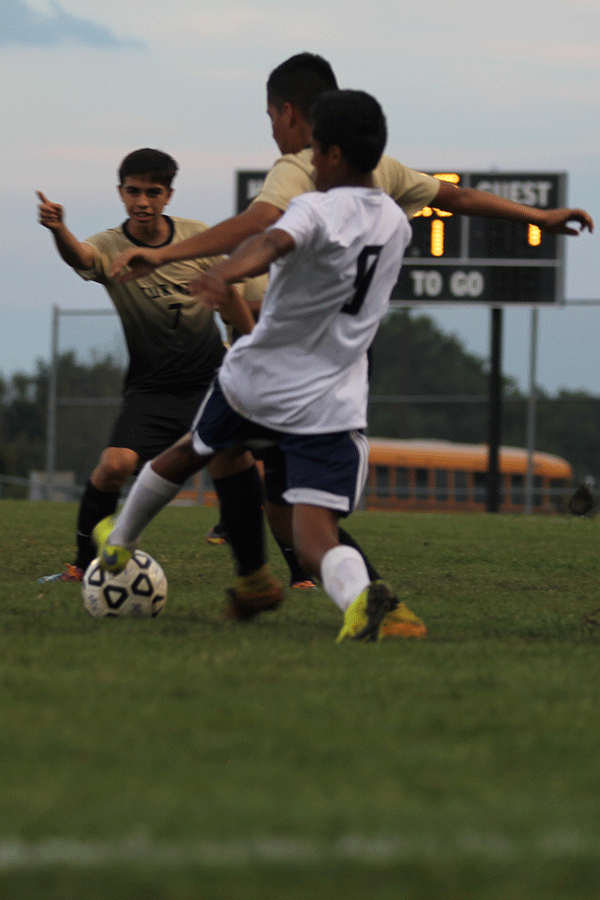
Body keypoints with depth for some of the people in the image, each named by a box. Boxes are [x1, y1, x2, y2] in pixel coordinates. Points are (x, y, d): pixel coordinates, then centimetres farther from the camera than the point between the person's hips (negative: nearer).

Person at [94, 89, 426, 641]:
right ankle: (359, 595, -44)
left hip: (256, 382, -2)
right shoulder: (396, 225, 8)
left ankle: (118, 541, 51)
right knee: (314, 534, -10)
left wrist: (227, 273, -56)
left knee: (193, 449, 28)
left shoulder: (318, 210, -13)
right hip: (331, 404, 2)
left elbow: (275, 242, -37)